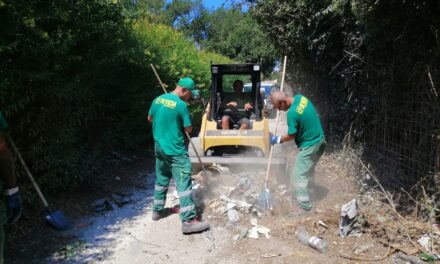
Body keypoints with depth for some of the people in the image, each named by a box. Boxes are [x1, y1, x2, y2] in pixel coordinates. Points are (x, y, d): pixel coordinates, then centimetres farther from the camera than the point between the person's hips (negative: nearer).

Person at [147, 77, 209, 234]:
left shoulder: (158, 99, 4)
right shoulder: (181, 105, -17)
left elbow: (150, 118, 19)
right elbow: (188, 129, -10)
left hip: (159, 148, 8)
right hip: (175, 151, -8)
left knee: (161, 180, 22)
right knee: (184, 184, -5)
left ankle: (158, 211, 34)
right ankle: (188, 221, -5)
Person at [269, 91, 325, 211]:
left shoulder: (292, 113, -29)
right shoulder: (300, 97, -4)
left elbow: (291, 136, -18)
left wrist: (277, 139, -1)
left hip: (309, 146, -9)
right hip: (319, 140, 9)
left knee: (298, 177, 3)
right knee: (308, 170, 27)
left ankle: (304, 205, 13)